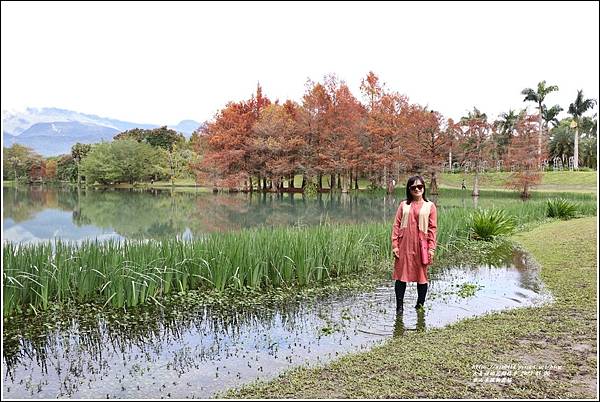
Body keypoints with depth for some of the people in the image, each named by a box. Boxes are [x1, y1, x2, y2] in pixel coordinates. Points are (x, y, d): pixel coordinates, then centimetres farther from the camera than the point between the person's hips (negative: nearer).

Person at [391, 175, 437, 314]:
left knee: (422, 275, 8)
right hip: (404, 246, 1)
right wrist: (395, 245, -3)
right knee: (401, 275, 2)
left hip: (421, 246, -1)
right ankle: (399, 306, 12)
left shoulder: (430, 206, 4)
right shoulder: (403, 205, 7)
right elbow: (396, 225, 5)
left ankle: (420, 305, 23)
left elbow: (433, 228, 1)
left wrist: (431, 248, -5)